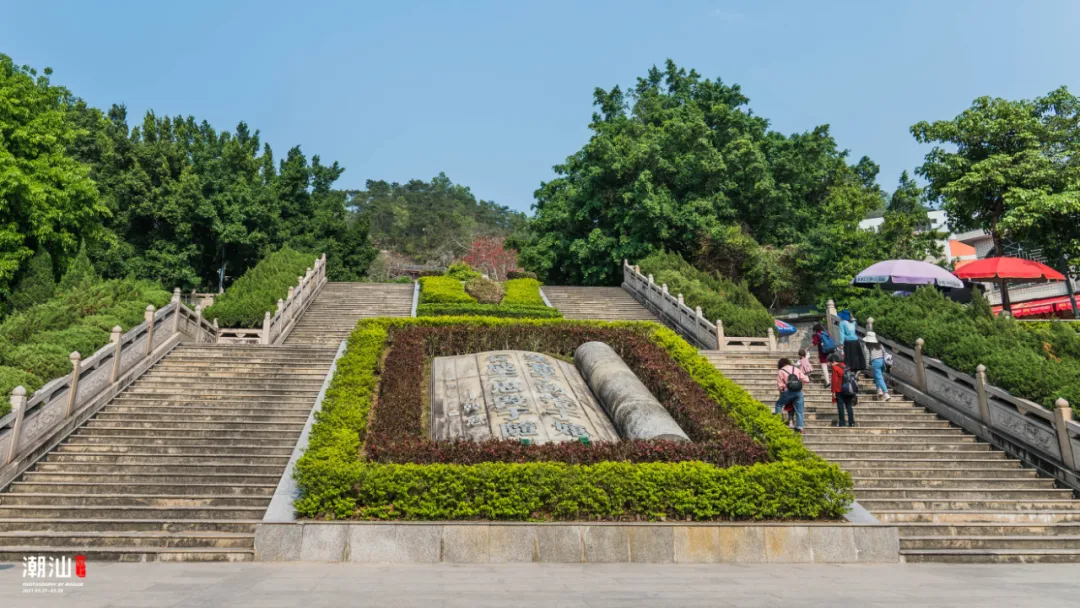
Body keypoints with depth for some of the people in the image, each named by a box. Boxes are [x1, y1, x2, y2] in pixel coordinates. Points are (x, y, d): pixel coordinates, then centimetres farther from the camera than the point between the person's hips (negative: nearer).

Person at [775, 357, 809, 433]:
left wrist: (781, 391, 19)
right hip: (798, 391, 3)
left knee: (779, 404, 19)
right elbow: (806, 380, 9)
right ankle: (799, 427, 1)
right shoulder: (796, 369, 15)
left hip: (788, 392, -3)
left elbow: (780, 386, 0)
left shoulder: (780, 371, 6)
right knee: (799, 411, 9)